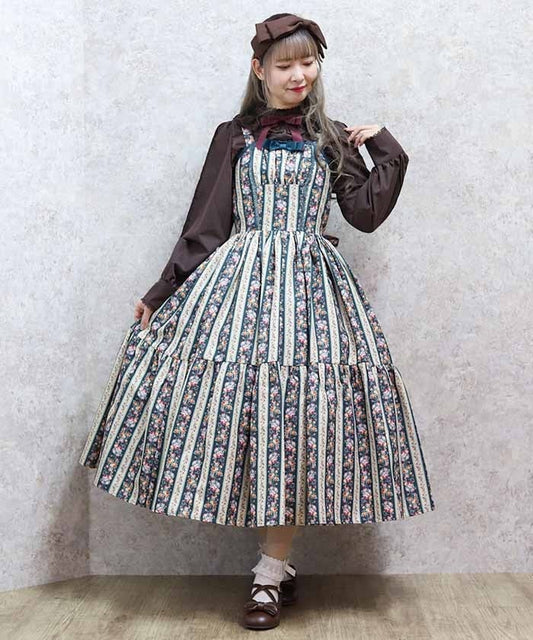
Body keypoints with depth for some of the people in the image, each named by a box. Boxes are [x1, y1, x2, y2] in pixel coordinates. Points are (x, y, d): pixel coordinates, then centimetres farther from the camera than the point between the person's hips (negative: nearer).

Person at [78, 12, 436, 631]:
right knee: (241, 416, -5)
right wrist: (161, 293, 7)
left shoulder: (332, 140, 13)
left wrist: (384, 146, 5)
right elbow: (204, 226, 9)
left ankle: (271, 572, 5)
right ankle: (278, 561, 12)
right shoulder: (234, 136, 10)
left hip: (310, 288, 0)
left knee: (295, 422, -4)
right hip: (240, 281, 0)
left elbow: (366, 214, 5)